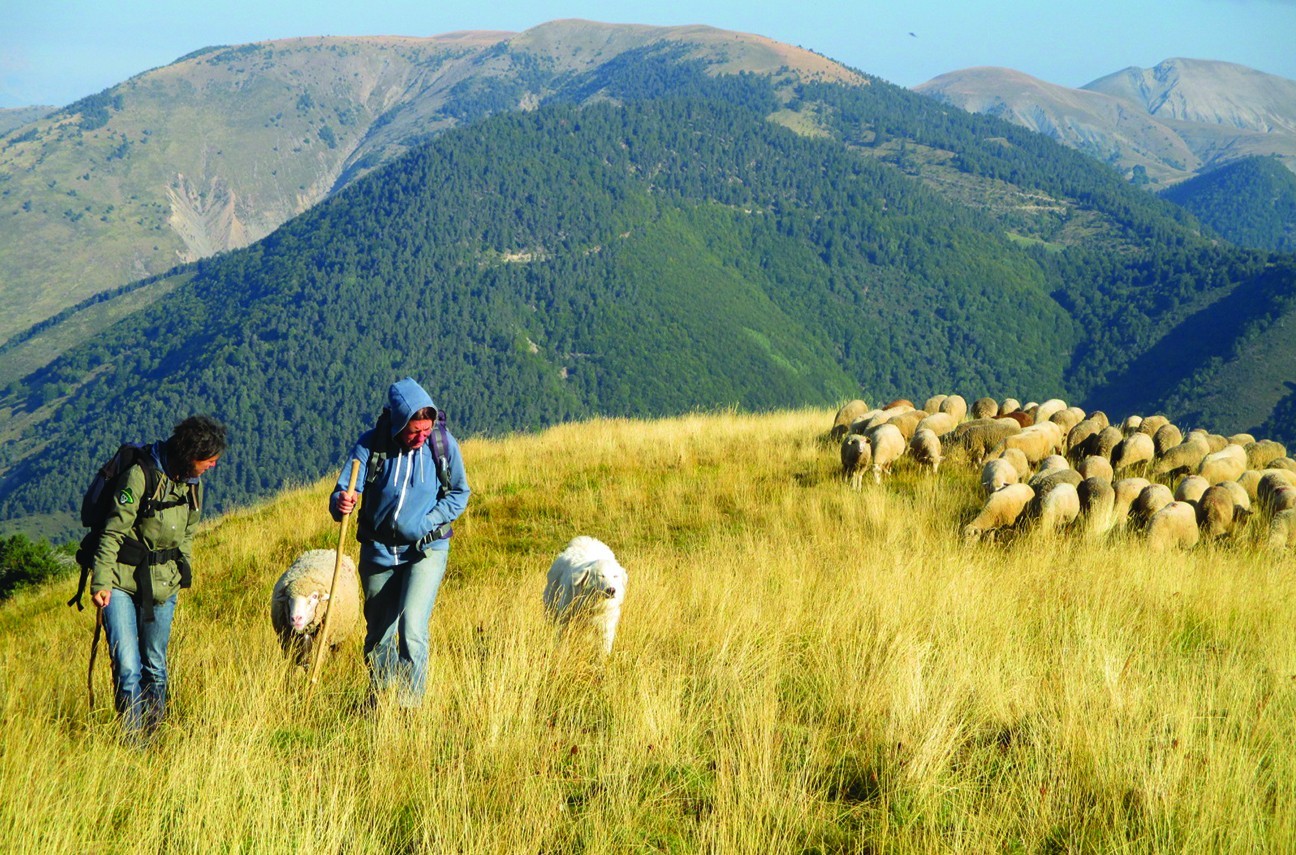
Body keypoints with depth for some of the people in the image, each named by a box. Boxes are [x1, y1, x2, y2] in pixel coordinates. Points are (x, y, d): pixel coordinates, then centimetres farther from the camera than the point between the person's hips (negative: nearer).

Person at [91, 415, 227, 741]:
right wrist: (100, 582, -20)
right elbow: (113, 531, -16)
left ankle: (151, 735, 21)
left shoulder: (192, 483, 6)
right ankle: (133, 739, -4)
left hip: (162, 586, 6)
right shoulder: (141, 475, -16)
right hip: (121, 582, -6)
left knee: (155, 668, 10)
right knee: (127, 666, -11)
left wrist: (182, 572, 15)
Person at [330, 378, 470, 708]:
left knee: (412, 628, -19)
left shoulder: (444, 444, -8)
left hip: (426, 550, -2)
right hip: (378, 551, 2)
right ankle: (380, 702, 31)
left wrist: (427, 522, -11)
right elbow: (343, 492, -12)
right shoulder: (371, 444, -10)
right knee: (378, 634, 12)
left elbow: (459, 493, 4)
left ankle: (410, 707, -12)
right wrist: (341, 503, -36)